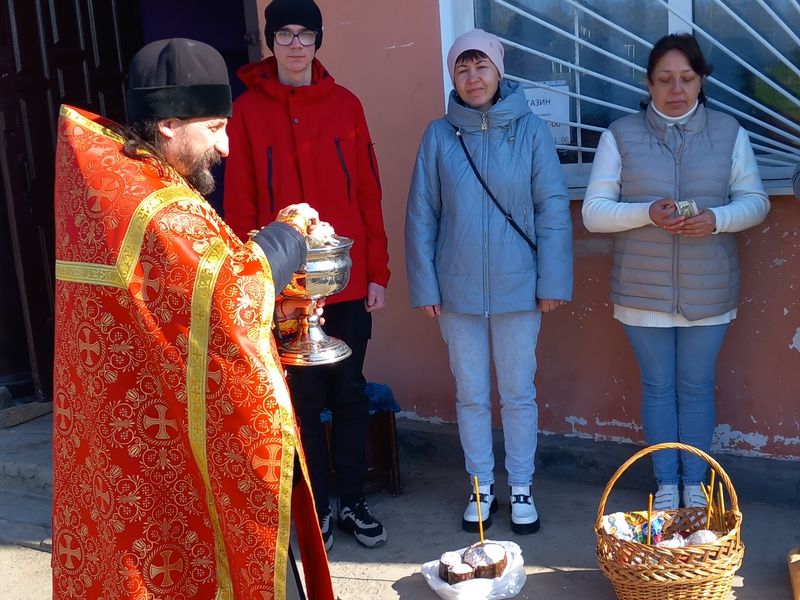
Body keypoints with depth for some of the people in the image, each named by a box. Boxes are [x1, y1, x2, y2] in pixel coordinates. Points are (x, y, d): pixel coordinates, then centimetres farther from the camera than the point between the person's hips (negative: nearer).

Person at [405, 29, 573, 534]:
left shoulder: (530, 129, -4)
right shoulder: (439, 135, 0)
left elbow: (553, 209, -4)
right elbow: (422, 217, 1)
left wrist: (553, 281, -7)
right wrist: (424, 285, -1)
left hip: (517, 287, -1)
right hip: (457, 289, 1)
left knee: (518, 393, 10)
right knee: (471, 395, 12)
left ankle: (521, 488, 27)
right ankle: (482, 487, 28)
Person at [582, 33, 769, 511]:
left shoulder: (729, 132, 2)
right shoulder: (621, 135, -2)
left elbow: (756, 201, 4)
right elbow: (594, 211, -4)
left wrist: (718, 218, -17)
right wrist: (647, 212, -21)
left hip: (708, 290, 1)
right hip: (644, 289, 0)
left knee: (697, 387, 10)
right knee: (658, 387, 10)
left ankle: (695, 482, 28)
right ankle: (666, 483, 27)